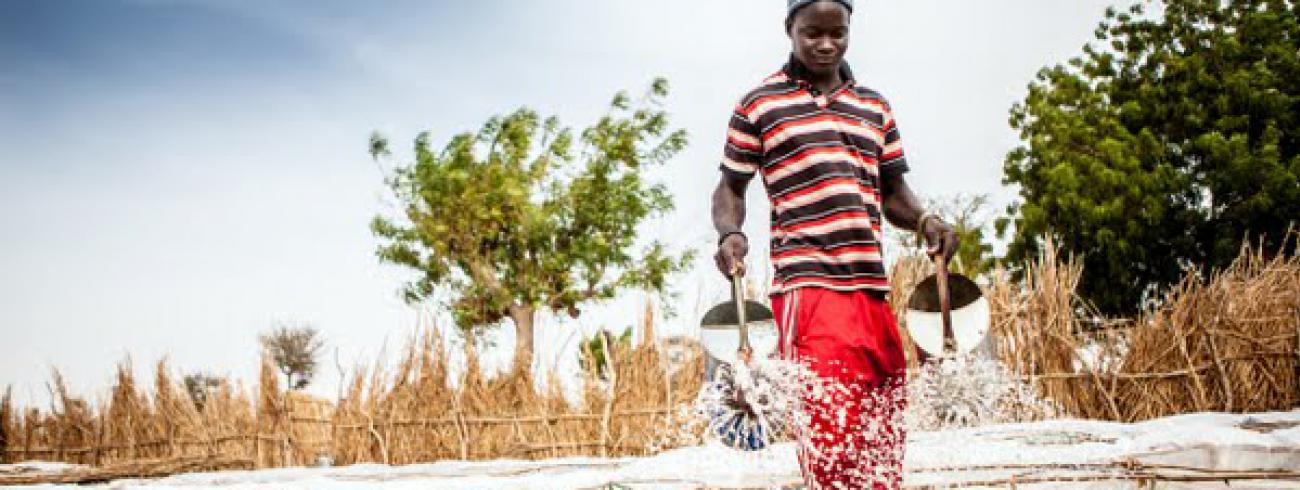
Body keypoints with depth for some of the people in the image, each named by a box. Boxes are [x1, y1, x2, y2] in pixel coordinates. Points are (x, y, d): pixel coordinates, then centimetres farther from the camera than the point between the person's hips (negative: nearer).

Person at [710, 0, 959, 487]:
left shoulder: (875, 107, 20)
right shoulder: (759, 105, 8)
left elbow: (892, 191, 22)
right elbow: (731, 188, 10)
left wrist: (924, 220, 1)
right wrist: (730, 234, -10)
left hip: (873, 288, 5)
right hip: (808, 284, -5)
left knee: (882, 442, 7)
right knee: (832, 444, -14)